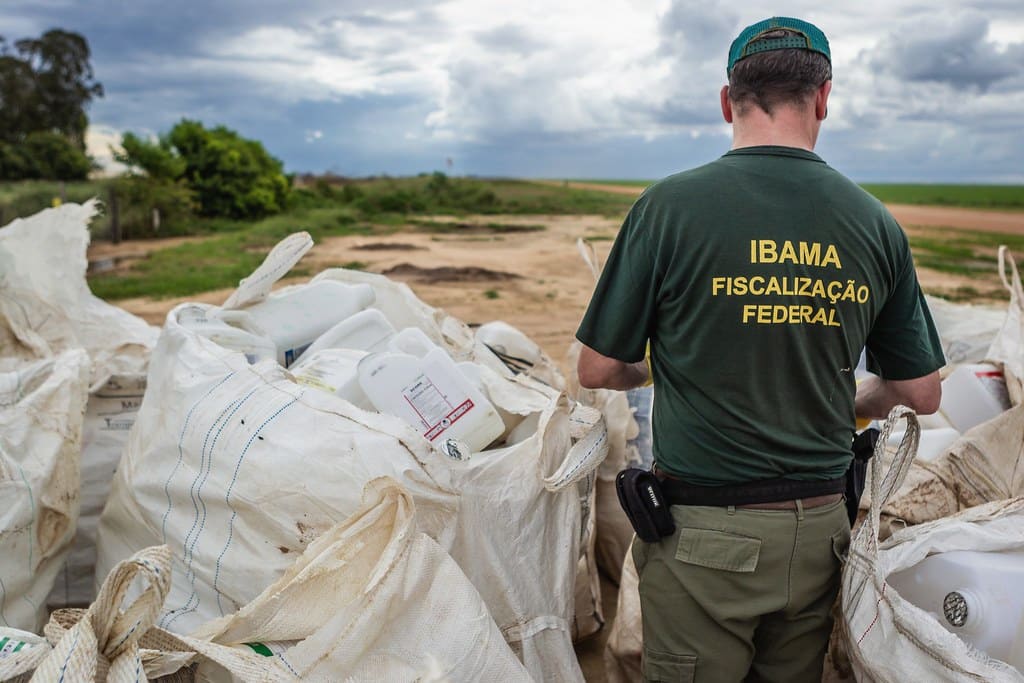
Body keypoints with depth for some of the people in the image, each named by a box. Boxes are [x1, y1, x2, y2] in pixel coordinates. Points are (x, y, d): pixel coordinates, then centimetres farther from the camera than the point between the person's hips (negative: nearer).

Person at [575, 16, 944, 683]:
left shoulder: (670, 206, -13)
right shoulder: (875, 222, -2)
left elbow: (597, 371, -7)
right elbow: (922, 393, 6)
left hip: (705, 535, -3)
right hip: (819, 530, 4)